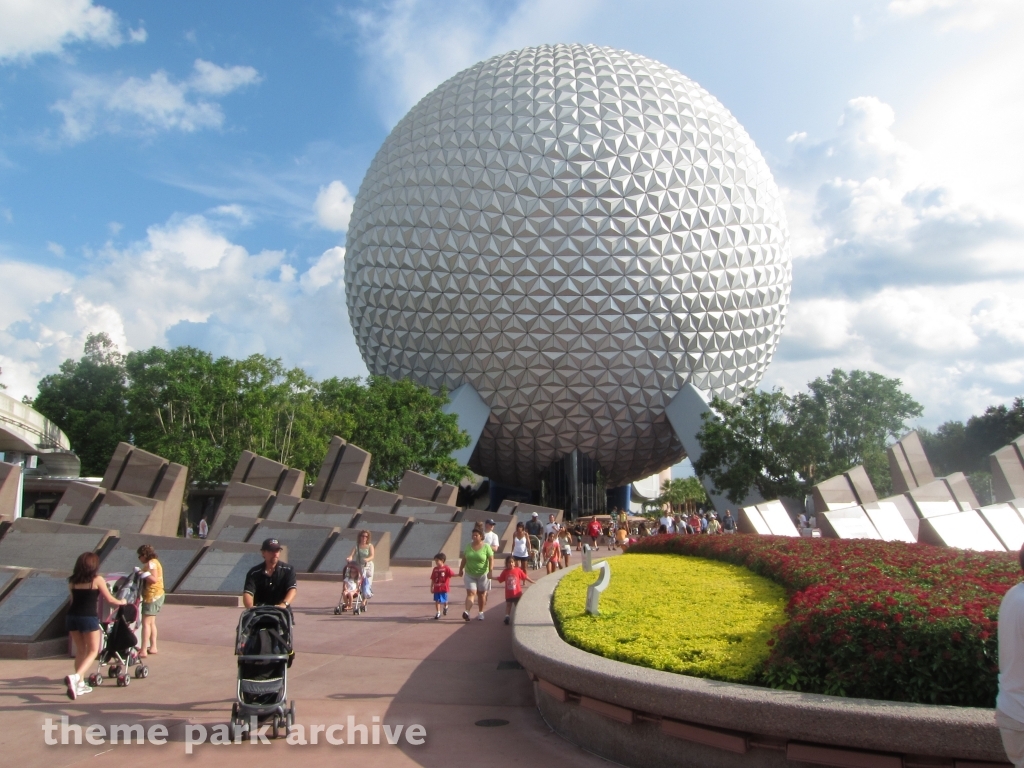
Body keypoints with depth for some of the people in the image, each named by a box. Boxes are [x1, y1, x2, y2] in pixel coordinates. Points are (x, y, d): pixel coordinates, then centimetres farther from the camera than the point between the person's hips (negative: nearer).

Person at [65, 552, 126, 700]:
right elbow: (109, 599, 2)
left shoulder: (72, 581, 8)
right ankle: (75, 677, -17)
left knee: (80, 650, 18)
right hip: (89, 618, -5)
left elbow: (72, 600, 16)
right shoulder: (97, 580, -4)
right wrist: (122, 602, 22)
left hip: (72, 617, 5)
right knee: (92, 651, 5)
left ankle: (80, 684, 20)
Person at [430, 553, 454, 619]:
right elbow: (433, 579, 7)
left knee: (444, 600, 9)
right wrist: (431, 587, 6)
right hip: (436, 588, 3)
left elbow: (452, 574, -15)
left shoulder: (446, 568, -8)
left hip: (444, 588, -3)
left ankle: (445, 607, 41)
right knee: (437, 601, 1)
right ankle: (438, 613, 10)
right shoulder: (435, 569, 3)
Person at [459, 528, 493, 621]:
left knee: (481, 594, 10)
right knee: (471, 593, -10)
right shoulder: (468, 546, 3)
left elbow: (491, 559, -11)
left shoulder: (486, 547, -8)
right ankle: (467, 612, -22)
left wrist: (490, 571, -20)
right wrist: (461, 569, 13)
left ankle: (480, 613, 23)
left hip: (483, 574, -1)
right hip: (469, 574, 2)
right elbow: (464, 559, 11)